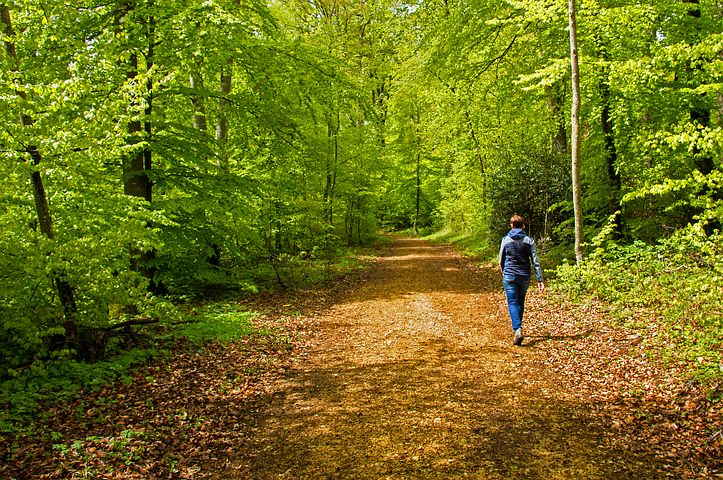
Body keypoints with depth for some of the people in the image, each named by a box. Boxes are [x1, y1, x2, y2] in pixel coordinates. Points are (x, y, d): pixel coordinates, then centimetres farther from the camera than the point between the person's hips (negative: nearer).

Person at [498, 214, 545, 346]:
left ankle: (518, 330, -23)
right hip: (524, 277, 2)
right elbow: (535, 261, -4)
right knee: (520, 303, 19)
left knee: (512, 304, -4)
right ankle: (516, 328, 30)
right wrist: (540, 279, -2)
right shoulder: (529, 240, -1)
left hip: (509, 277, -2)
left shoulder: (506, 240, -2)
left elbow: (501, 260, 7)